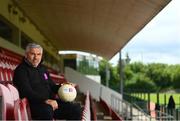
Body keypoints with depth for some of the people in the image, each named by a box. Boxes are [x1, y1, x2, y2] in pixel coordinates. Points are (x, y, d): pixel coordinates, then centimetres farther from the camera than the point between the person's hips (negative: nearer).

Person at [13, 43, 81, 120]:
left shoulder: (42, 69, 22)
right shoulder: (21, 70, -3)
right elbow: (27, 92, -17)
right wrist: (46, 101, -29)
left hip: (50, 102, 8)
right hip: (34, 104, -8)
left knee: (75, 108, -10)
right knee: (47, 110, -41)